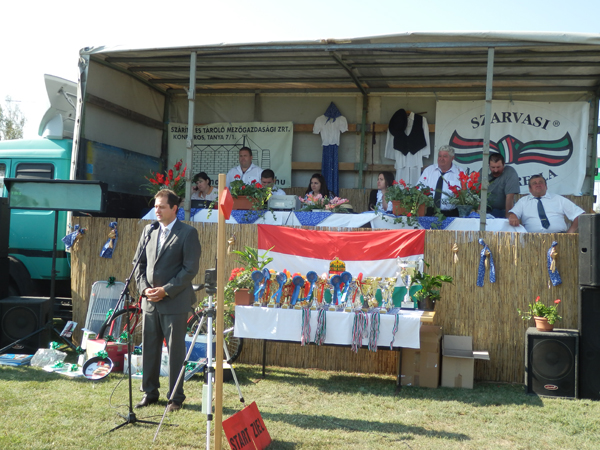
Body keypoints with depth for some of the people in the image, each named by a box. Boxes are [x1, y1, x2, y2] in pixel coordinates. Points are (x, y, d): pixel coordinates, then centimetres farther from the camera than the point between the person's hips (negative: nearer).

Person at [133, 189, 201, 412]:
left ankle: (176, 396, 12)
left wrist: (166, 290, -14)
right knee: (149, 348, 11)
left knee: (175, 350, 1)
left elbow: (191, 268, -10)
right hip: (149, 301, 5)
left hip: (175, 302, -5)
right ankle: (149, 392, 24)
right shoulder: (149, 230, 11)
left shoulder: (188, 233, -6)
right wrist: (144, 288, -2)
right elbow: (139, 262, 14)